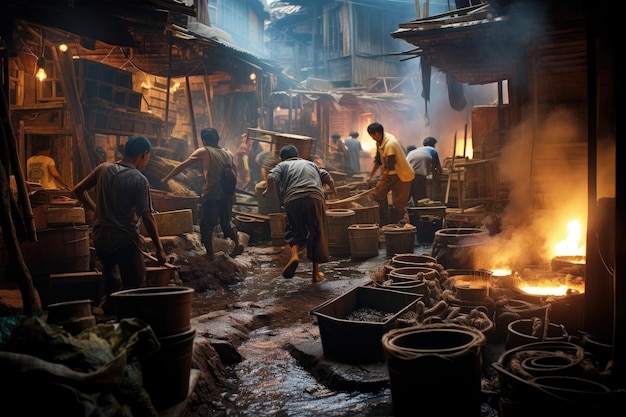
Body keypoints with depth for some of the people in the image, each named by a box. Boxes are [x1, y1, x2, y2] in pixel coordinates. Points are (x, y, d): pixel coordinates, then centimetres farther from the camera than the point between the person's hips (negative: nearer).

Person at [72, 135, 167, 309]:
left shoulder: (103, 169, 1)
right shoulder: (140, 180, -13)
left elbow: (78, 191, 9)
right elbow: (147, 218, -15)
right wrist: (159, 248, -9)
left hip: (100, 235, 6)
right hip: (125, 239, -5)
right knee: (136, 285, 2)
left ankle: (110, 296, 26)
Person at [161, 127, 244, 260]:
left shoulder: (203, 151, -1)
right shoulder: (228, 153, 12)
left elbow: (182, 166, 1)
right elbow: (235, 175, 15)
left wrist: (165, 179, 9)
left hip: (212, 195, -5)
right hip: (228, 195, 5)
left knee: (206, 225, 9)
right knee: (227, 221, 22)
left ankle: (210, 253, 13)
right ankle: (238, 243, 6)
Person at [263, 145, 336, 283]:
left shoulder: (282, 165, 22)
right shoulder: (310, 163, 32)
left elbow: (271, 177, 2)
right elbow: (328, 178, 23)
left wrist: (269, 190, 20)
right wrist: (333, 190, 41)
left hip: (293, 200, -1)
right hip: (315, 198, 2)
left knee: (294, 230, 20)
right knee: (317, 234, 14)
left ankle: (294, 255, -8)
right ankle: (316, 273, 19)